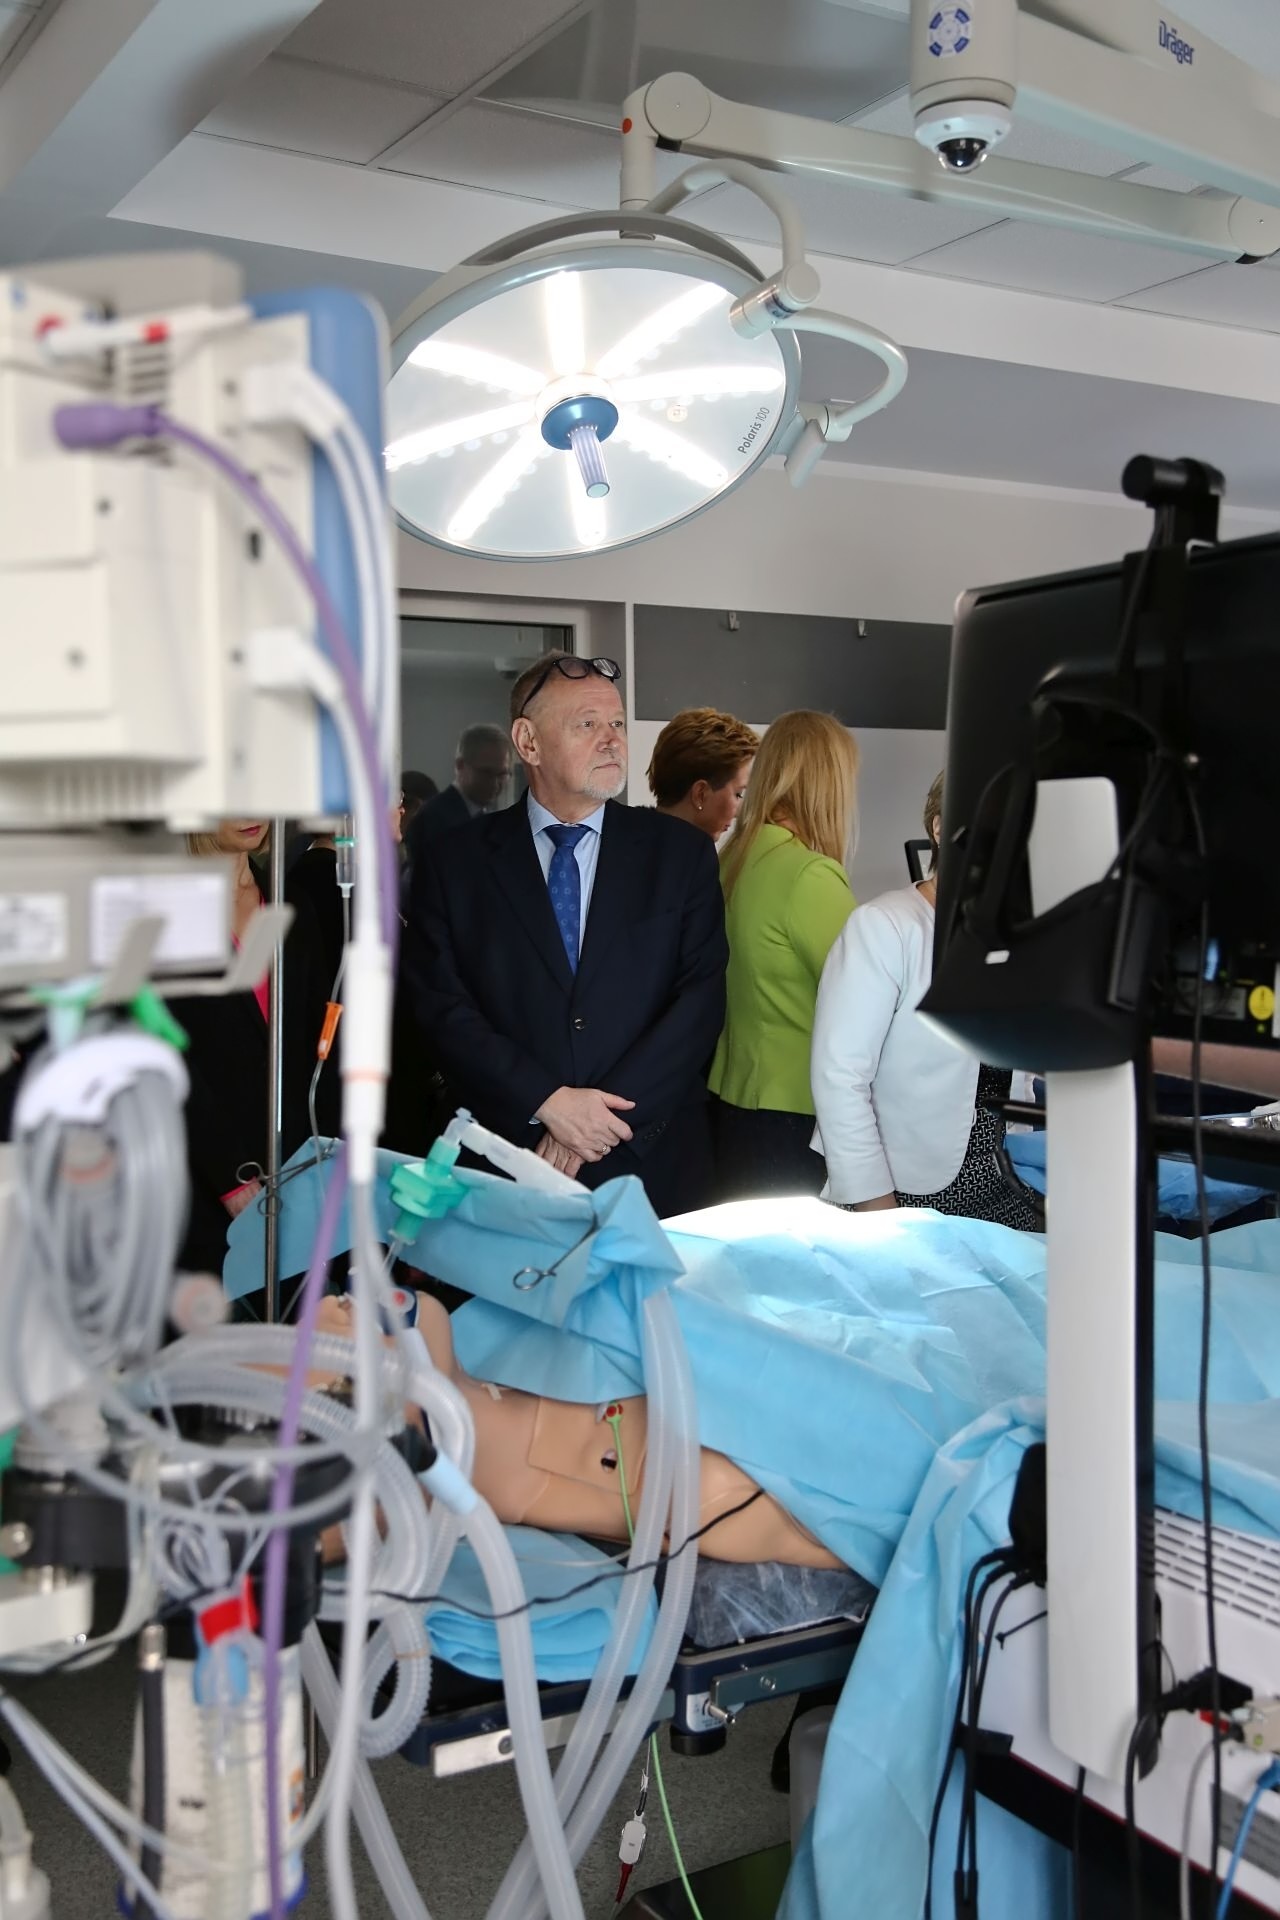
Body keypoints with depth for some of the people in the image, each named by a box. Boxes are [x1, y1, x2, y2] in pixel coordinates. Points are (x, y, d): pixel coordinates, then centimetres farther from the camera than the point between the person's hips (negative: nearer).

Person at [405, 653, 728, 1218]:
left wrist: (602, 1113, -13)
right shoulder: (453, 864, 2)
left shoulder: (681, 853, 3)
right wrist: (548, 1103, -16)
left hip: (654, 1168, 1)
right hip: (505, 1169, -1)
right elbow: (443, 1007, -4)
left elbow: (702, 996, -4)